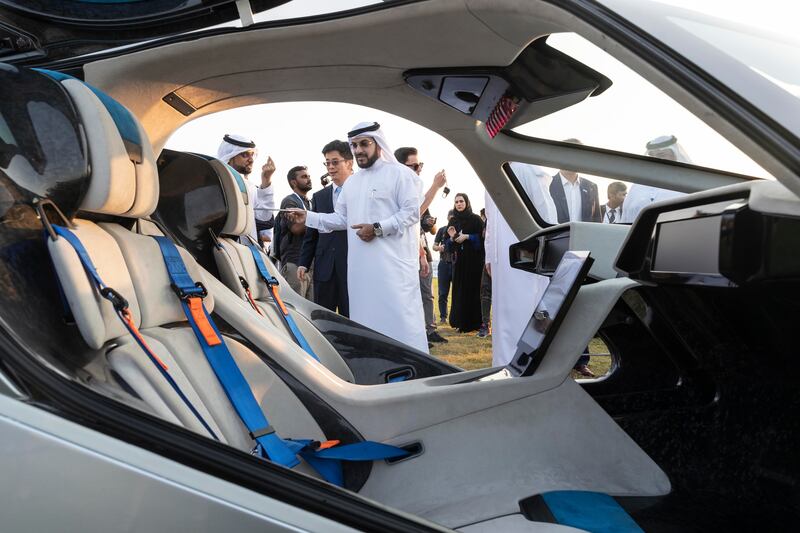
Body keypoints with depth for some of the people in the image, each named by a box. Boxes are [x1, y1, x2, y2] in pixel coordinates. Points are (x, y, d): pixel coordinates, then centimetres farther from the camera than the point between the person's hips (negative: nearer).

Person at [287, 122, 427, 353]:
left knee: (401, 316, -7)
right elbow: (340, 219, 20)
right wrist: (308, 217, 10)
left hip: (394, 262, -7)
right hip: (361, 265, 7)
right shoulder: (351, 182, 20)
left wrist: (378, 229, -16)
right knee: (366, 316, 9)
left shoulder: (399, 173, -2)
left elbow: (411, 211, -10)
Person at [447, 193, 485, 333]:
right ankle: (460, 321, 8)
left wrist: (467, 237, -14)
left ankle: (474, 322, 1)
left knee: (473, 289, -5)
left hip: (474, 259, -5)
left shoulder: (475, 219, -1)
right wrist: (452, 237, -5)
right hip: (459, 259, 5)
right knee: (459, 290, 2)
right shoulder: (453, 221, 13)